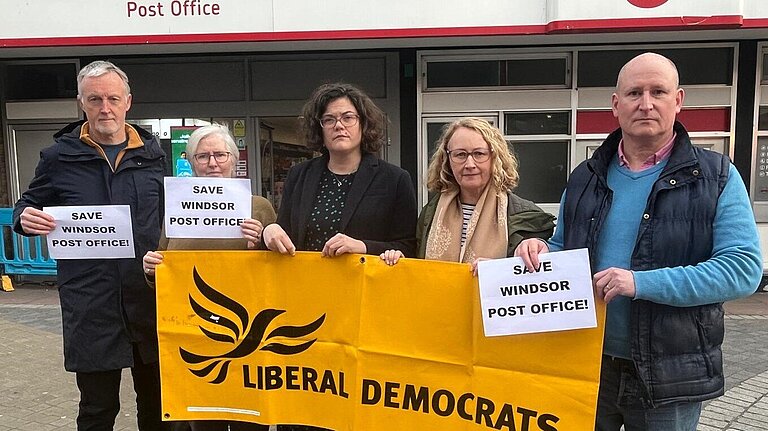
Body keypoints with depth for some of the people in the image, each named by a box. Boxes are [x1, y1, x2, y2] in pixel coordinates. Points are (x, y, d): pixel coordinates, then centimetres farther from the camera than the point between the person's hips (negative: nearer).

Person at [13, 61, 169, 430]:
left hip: (151, 295, 2)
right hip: (91, 303, -2)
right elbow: (29, 206, 11)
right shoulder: (60, 155, 2)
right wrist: (24, 217, -11)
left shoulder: (152, 153, 7)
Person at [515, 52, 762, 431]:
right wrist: (541, 251, -8)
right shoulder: (585, 178, 7)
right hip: (586, 363, 3)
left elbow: (743, 268, -14)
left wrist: (641, 283, -24)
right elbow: (564, 248, 17)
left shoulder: (716, 177, -5)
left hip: (668, 375, -3)